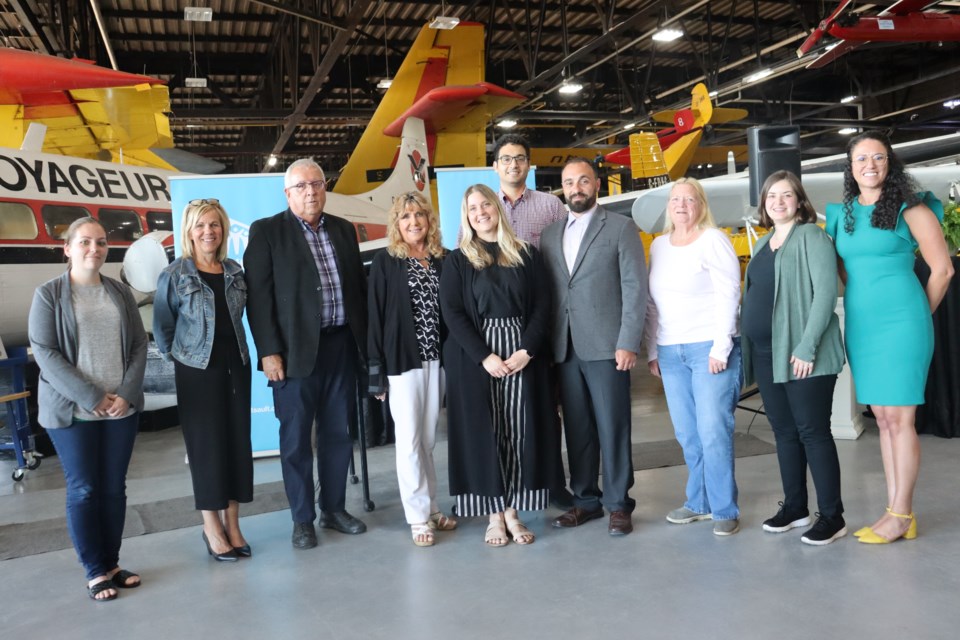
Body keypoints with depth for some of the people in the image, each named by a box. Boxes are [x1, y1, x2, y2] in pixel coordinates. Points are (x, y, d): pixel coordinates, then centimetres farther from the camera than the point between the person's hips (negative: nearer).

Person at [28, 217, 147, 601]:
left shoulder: (121, 293, 8)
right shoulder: (48, 294, -2)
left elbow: (139, 345, 5)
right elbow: (45, 353, -9)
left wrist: (126, 394, -9)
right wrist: (91, 398, -16)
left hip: (122, 408, 3)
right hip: (72, 410, -3)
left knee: (114, 488, 9)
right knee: (83, 490, 3)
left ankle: (112, 563, 20)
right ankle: (96, 572, 12)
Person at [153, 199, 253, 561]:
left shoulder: (235, 272, 6)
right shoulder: (174, 275, -5)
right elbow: (162, 328, 1)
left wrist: (235, 352, 6)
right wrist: (179, 358, 0)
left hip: (236, 367, 4)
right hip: (197, 371, -4)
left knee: (238, 442, 6)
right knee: (206, 444, 2)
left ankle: (232, 524, 18)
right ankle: (211, 527, 16)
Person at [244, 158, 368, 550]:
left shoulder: (343, 230, 12)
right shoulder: (266, 232, -2)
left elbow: (359, 286, 13)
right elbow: (258, 295, -6)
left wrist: (364, 340, 8)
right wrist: (268, 351, -12)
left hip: (341, 346, 4)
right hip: (295, 350, -4)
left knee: (338, 433, 13)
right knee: (296, 438, 5)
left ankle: (334, 509, 28)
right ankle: (302, 519, 20)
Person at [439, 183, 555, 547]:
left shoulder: (526, 255, 8)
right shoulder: (457, 261, 4)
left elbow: (542, 305, 4)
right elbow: (451, 313, -5)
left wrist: (526, 350, -11)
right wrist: (485, 356, -15)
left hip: (522, 353, 2)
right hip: (474, 358, -1)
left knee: (520, 432, 2)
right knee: (483, 432, 2)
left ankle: (512, 512, 13)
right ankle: (494, 515, 12)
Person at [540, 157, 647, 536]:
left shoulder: (621, 228, 2)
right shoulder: (550, 235, 15)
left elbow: (634, 289, -4)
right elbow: (547, 293, 12)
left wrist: (628, 344, -12)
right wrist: (547, 343, 2)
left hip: (606, 347, -4)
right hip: (564, 349, 4)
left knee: (613, 429, 1)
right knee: (577, 430, 10)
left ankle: (618, 504, 13)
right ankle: (585, 500, 22)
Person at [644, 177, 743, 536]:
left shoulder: (713, 240, -2)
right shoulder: (659, 245, 15)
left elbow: (728, 296, -8)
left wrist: (720, 348, -14)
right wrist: (652, 351, 12)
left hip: (710, 348, -5)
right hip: (670, 353, 5)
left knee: (714, 432, -6)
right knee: (687, 435, 8)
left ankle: (725, 510, 4)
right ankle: (699, 503, 19)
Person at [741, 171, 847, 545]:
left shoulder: (811, 237, -5)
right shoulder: (762, 244, 17)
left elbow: (826, 292, -14)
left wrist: (807, 347, -20)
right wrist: (746, 344, 11)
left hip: (802, 354, -7)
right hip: (765, 355, 7)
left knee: (813, 432, -4)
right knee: (784, 432, 12)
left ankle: (832, 517, 5)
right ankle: (794, 507, 22)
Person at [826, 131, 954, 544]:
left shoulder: (910, 208, -5)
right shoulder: (842, 215, 10)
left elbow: (942, 269, -3)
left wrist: (917, 316, 3)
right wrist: (864, 303, 11)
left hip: (900, 324, -6)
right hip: (859, 327, 6)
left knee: (899, 419, -2)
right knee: (882, 418, 9)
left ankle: (902, 516, 7)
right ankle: (895, 512, 17)